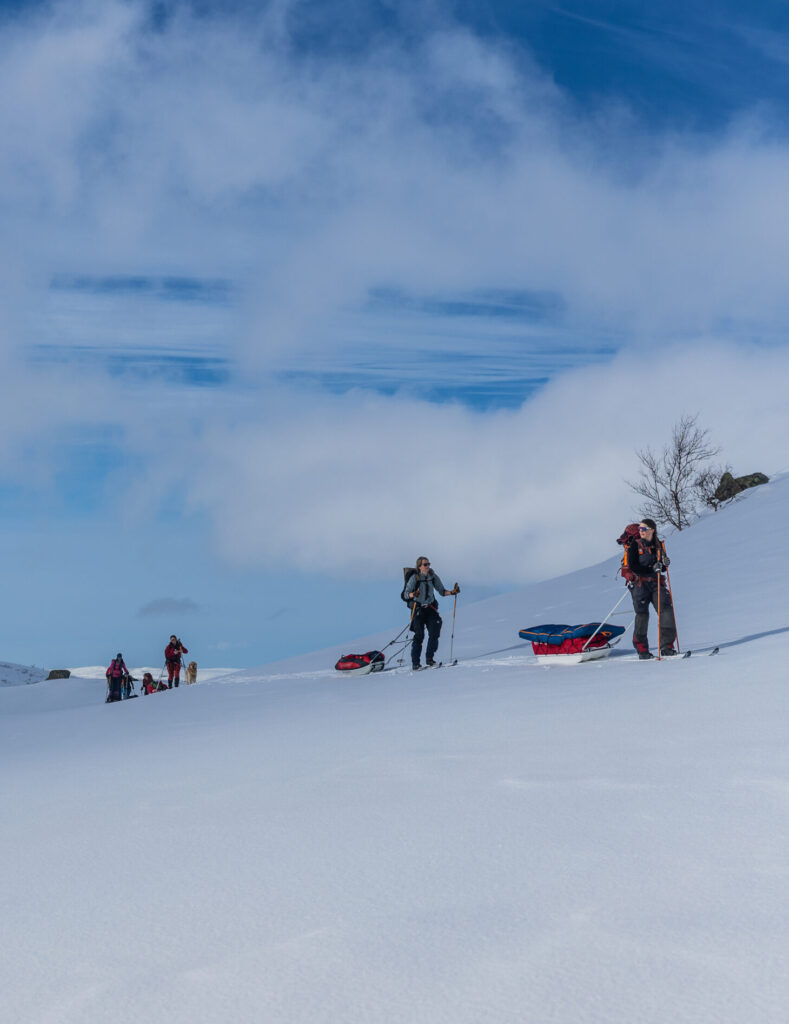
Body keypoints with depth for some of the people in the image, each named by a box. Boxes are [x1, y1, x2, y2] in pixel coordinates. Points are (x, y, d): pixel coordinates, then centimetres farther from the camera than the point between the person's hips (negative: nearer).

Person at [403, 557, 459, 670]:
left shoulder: (433, 577, 3)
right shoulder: (414, 578, -9)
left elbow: (442, 591, 7)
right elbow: (407, 593, -14)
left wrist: (452, 592, -11)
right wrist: (414, 594, -35)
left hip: (430, 607, 4)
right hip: (418, 608, -4)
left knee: (434, 632, -11)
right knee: (419, 635, -10)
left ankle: (429, 658, 1)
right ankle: (415, 662, -2)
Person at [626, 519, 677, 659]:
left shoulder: (659, 545, 12)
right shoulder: (634, 545, 1)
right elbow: (633, 566, -10)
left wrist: (664, 564, -4)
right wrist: (652, 569, -20)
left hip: (656, 583, 3)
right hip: (639, 583, -3)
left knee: (666, 609, -13)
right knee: (642, 614, -10)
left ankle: (666, 647, -9)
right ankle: (642, 650, 0)